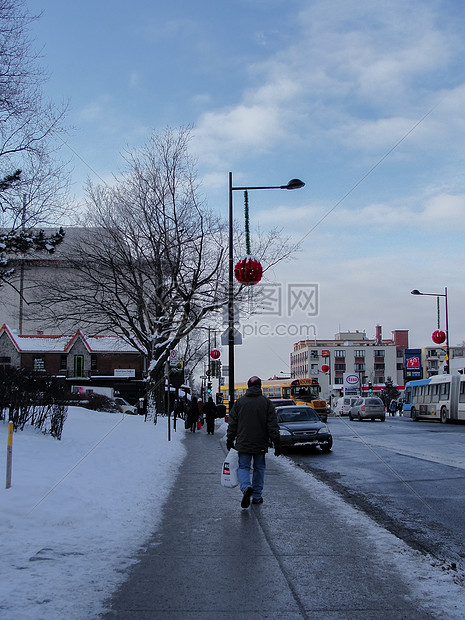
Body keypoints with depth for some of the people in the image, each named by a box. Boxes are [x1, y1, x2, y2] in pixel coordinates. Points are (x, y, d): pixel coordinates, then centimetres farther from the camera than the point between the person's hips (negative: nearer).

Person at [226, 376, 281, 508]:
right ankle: (257, 496, 15)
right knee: (259, 468, 13)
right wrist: (276, 443, 0)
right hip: (260, 445, 0)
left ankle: (246, 487, -22)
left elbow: (232, 424, 3)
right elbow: (273, 425, -4)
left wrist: (230, 440, 11)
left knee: (243, 467, 5)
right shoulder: (267, 402, -2)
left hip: (243, 444, 0)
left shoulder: (239, 402, 1)